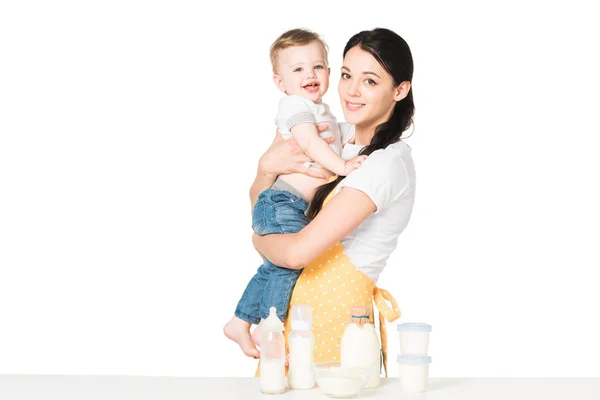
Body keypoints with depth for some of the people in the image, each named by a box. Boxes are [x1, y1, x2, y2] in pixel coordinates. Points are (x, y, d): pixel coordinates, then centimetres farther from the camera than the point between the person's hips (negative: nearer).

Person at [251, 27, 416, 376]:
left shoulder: (387, 163, -18)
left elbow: (297, 252, -23)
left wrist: (260, 240, -2)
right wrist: (267, 167, -8)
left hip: (333, 319, -8)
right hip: (304, 308, 8)